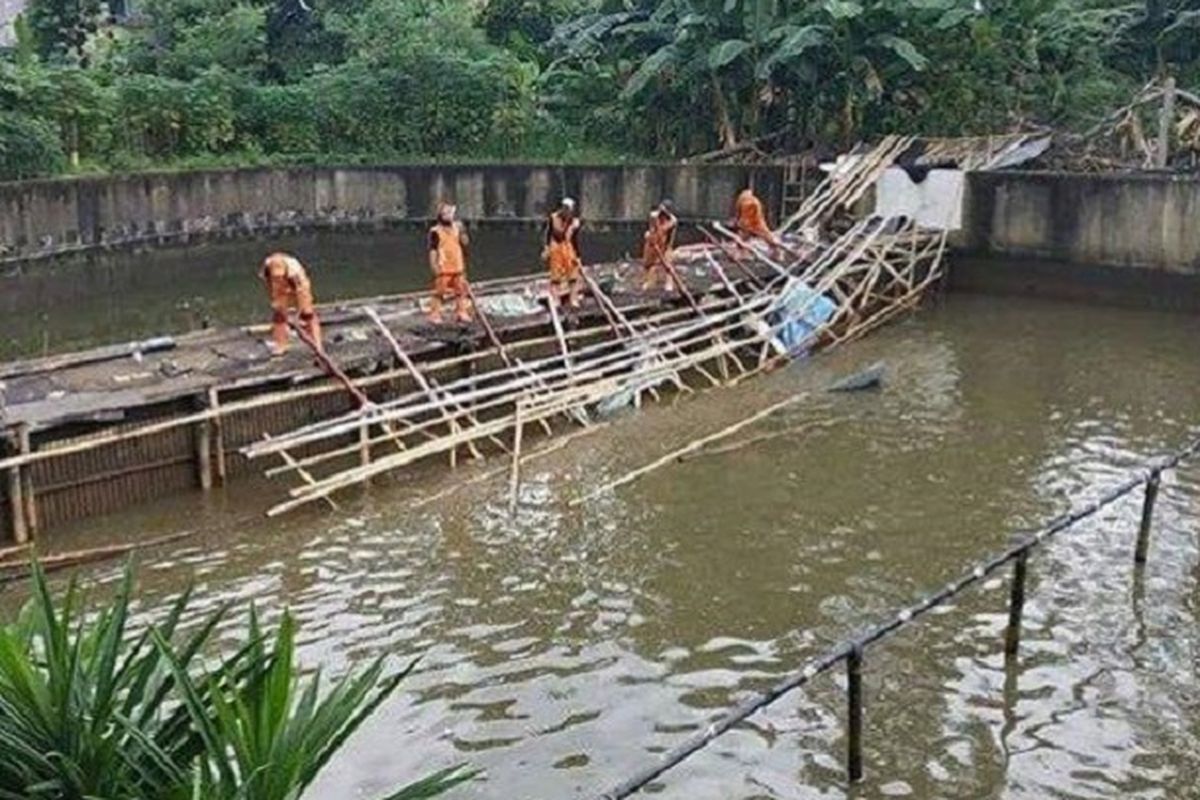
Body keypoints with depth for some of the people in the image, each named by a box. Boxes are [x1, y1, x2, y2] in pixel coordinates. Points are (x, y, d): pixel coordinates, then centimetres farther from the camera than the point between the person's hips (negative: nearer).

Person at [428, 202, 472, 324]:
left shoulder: (457, 227, 9)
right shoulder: (435, 231, -6)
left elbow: (465, 243, 4)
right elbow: (433, 250, -8)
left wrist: (462, 231, -9)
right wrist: (434, 266, -13)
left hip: (458, 267, 5)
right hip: (443, 268, -5)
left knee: (461, 290, 10)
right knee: (440, 292, -4)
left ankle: (462, 313, 20)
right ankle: (435, 315, 3)